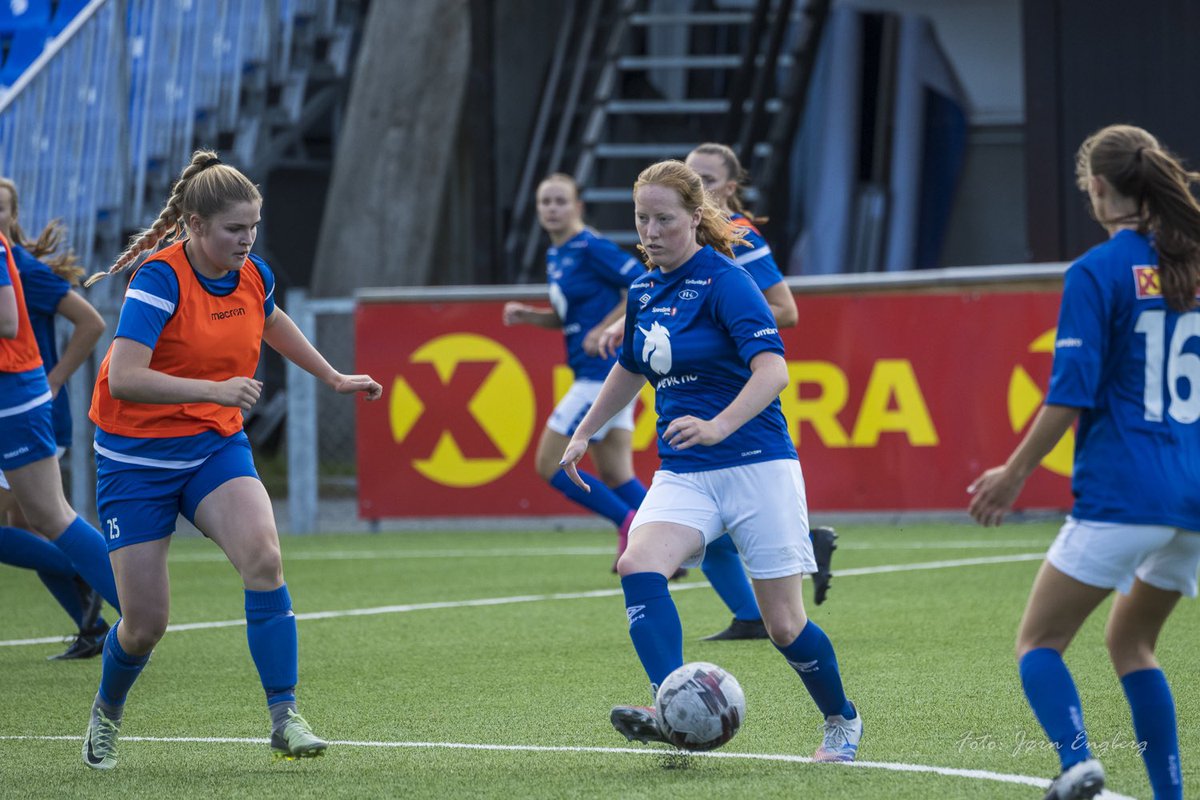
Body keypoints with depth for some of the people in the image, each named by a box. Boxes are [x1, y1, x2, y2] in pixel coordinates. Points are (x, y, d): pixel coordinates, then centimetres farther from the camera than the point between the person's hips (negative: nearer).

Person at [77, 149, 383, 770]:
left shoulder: (253, 276, -1)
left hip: (216, 445, 4)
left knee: (262, 556, -25)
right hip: (139, 457, -4)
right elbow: (123, 376, -33)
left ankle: (285, 719, -22)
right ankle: (107, 714, 31)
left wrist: (334, 379, 30)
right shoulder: (159, 279, -21)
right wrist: (215, 389, -42)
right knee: (145, 624, -2)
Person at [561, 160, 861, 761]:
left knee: (784, 625, -1)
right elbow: (631, 369, 28)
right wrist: (584, 433, 30)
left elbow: (773, 369, -26)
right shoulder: (643, 291, 9)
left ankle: (842, 721, 26)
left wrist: (717, 426, -40)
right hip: (682, 475, 6)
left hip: (755, 467, -6)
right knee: (637, 566, -25)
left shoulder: (724, 282, -13)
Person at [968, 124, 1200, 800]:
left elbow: (1072, 394, -13)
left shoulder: (1097, 272, -9)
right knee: (1130, 642, 22)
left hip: (1121, 492, -6)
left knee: (1038, 641, 2)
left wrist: (1014, 474, -2)